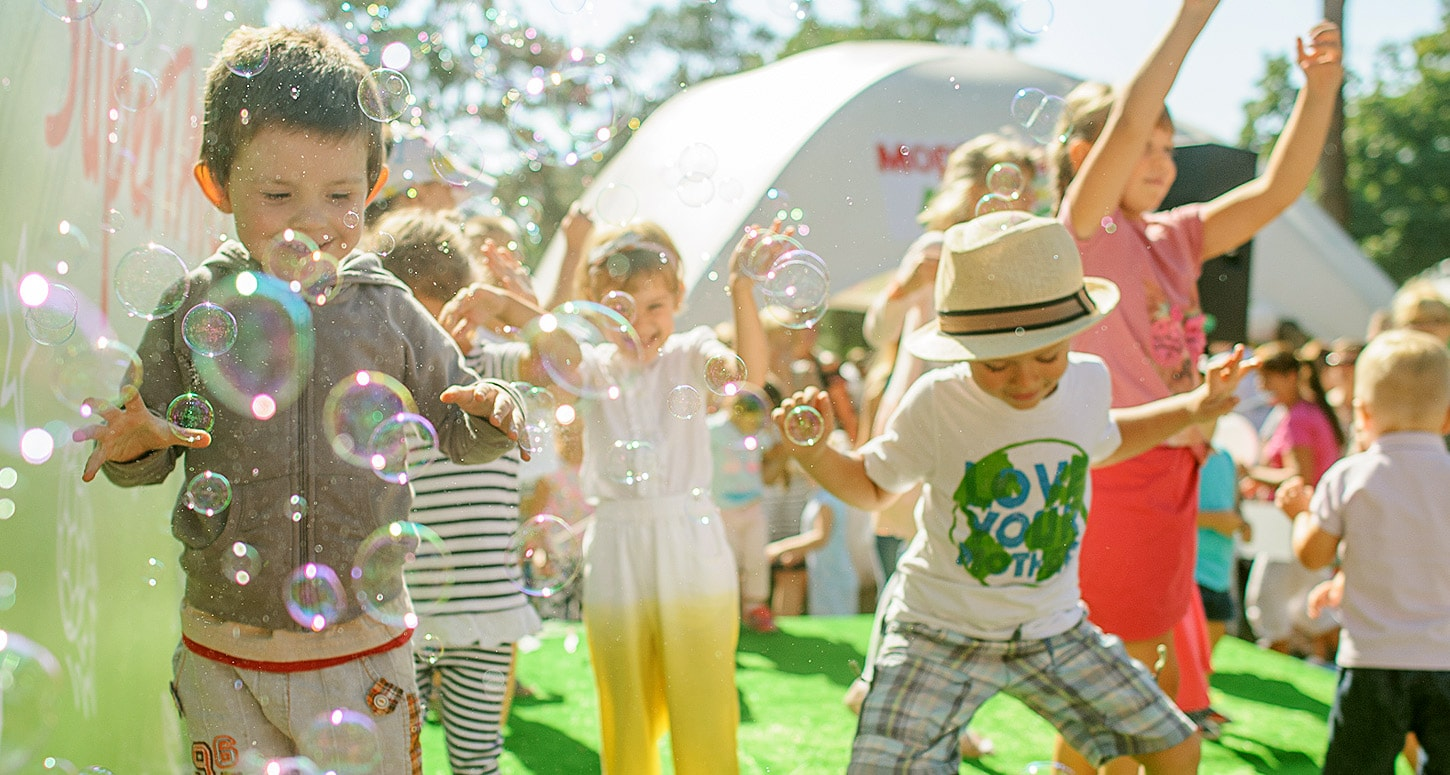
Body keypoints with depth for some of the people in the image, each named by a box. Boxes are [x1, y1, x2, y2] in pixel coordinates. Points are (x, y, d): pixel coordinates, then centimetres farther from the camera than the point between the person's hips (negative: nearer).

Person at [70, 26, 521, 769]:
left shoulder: (387, 311, -1)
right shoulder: (192, 308, -1)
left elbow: (458, 430, 7)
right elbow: (148, 456, 6)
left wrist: (492, 413, -15)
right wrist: (133, 443, -17)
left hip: (362, 651, 0)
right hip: (224, 652, 0)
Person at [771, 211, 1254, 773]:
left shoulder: (1087, 379, -5)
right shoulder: (936, 404, -17)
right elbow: (871, 486, 0)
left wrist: (1192, 407, 13)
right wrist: (812, 452, -20)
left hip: (1052, 627, 4)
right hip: (939, 633, -4)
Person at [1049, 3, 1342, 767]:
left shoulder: (1172, 238, 12)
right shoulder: (1080, 237, -8)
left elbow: (1275, 189, 4)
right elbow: (1124, 124, -23)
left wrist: (1319, 88, -8)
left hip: (1170, 478, 8)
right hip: (1112, 478, -8)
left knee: (1153, 676, 16)